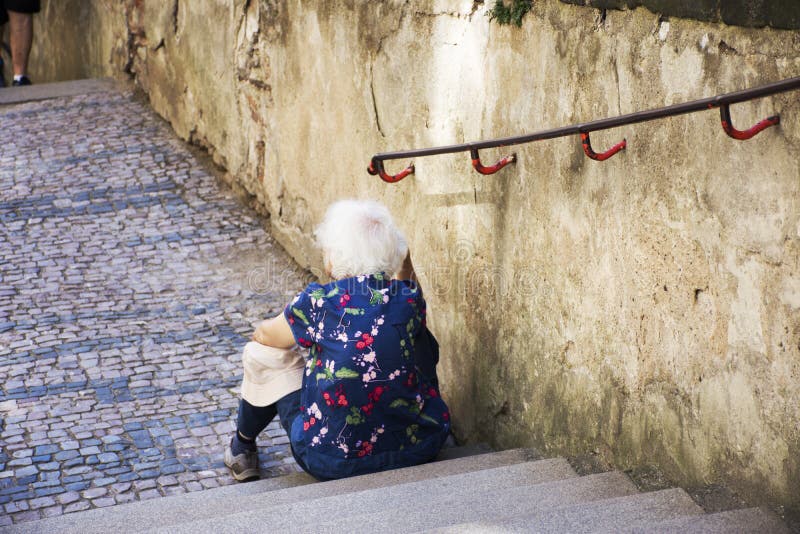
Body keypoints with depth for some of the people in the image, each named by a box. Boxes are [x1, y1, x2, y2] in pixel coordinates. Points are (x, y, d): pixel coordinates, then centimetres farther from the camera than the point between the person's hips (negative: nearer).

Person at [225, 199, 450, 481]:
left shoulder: (318, 302, -16)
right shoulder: (410, 298, -7)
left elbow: (264, 334, 6)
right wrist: (406, 265, 20)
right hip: (418, 450, 3)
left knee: (261, 353, 14)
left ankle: (242, 446, 41)